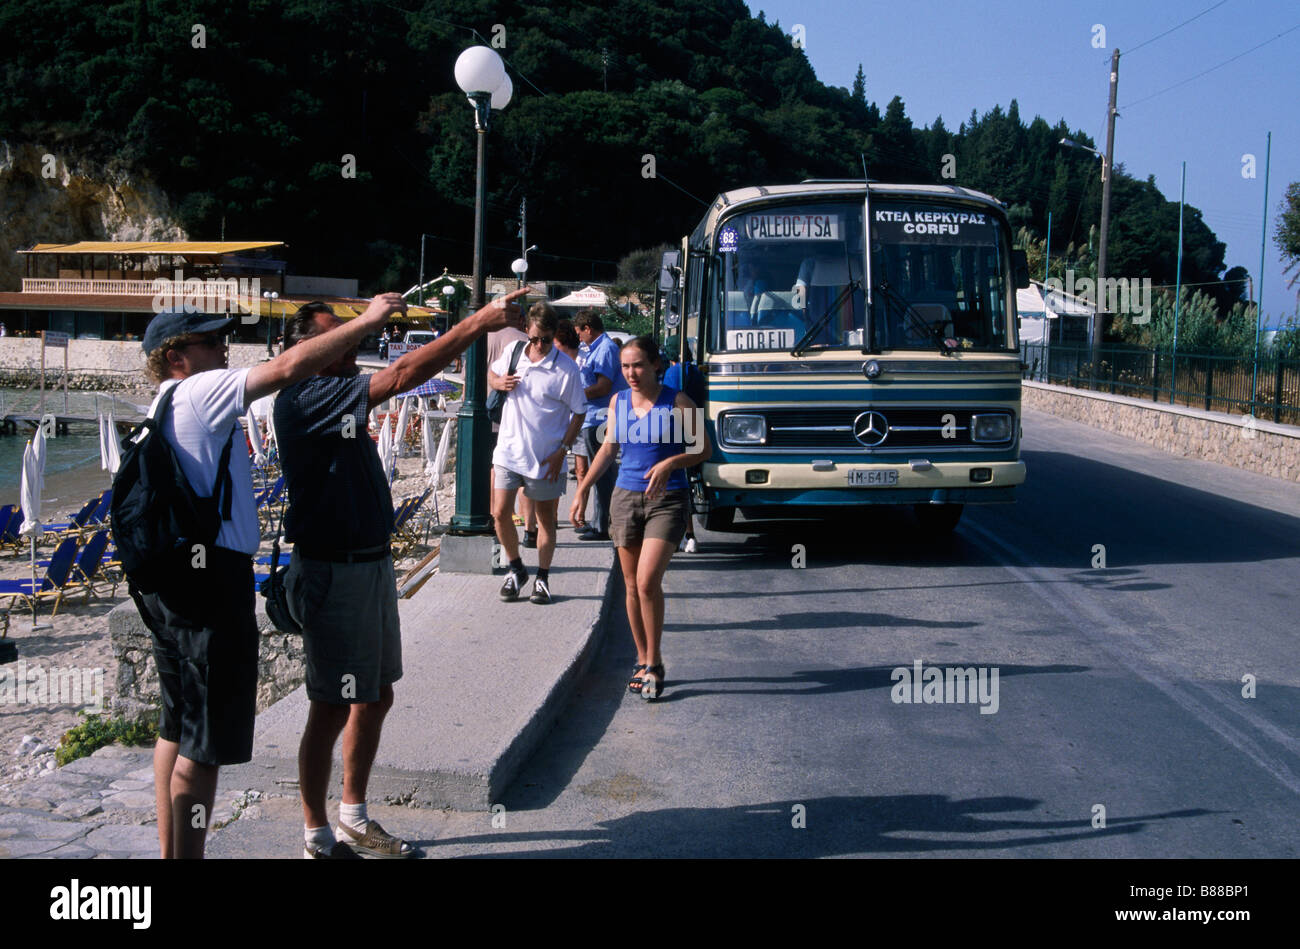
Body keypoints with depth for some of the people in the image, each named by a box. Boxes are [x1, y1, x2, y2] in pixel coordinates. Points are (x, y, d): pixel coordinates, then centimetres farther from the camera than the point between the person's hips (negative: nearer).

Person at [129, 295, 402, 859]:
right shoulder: (200, 392, -11)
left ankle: (171, 851, 28)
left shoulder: (165, 407, 18)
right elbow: (291, 367, -21)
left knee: (178, 727, 18)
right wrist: (367, 320, -14)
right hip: (211, 577, -10)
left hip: (172, 576, 11)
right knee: (204, 743, -4)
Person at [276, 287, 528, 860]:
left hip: (370, 565, 10)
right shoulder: (303, 400, -19)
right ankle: (317, 838, 15)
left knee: (376, 697, 17)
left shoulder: (339, 397, 13)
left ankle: (354, 818, 31)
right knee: (332, 709, 1)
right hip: (334, 572, -10)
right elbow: (402, 374, -26)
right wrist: (477, 323, -28)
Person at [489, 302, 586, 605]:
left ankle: (542, 578, 22)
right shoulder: (513, 351, 0)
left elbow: (578, 413, -6)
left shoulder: (566, 368, -12)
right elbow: (491, 373, 20)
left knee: (545, 517, 9)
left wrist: (562, 450, -12)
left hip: (546, 456, -3)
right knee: (500, 513, -1)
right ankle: (516, 569, 21)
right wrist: (500, 382, -4)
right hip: (509, 451, 3)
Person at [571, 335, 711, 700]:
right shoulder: (618, 402, 7)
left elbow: (704, 450, -2)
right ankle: (643, 661, 20)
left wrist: (670, 462, -19)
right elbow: (608, 449, 18)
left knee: (648, 581, -16)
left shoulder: (677, 402, -6)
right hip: (626, 497, 5)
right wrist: (582, 489, 14)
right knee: (632, 586, 7)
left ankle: (654, 664, -2)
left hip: (667, 500, -4)